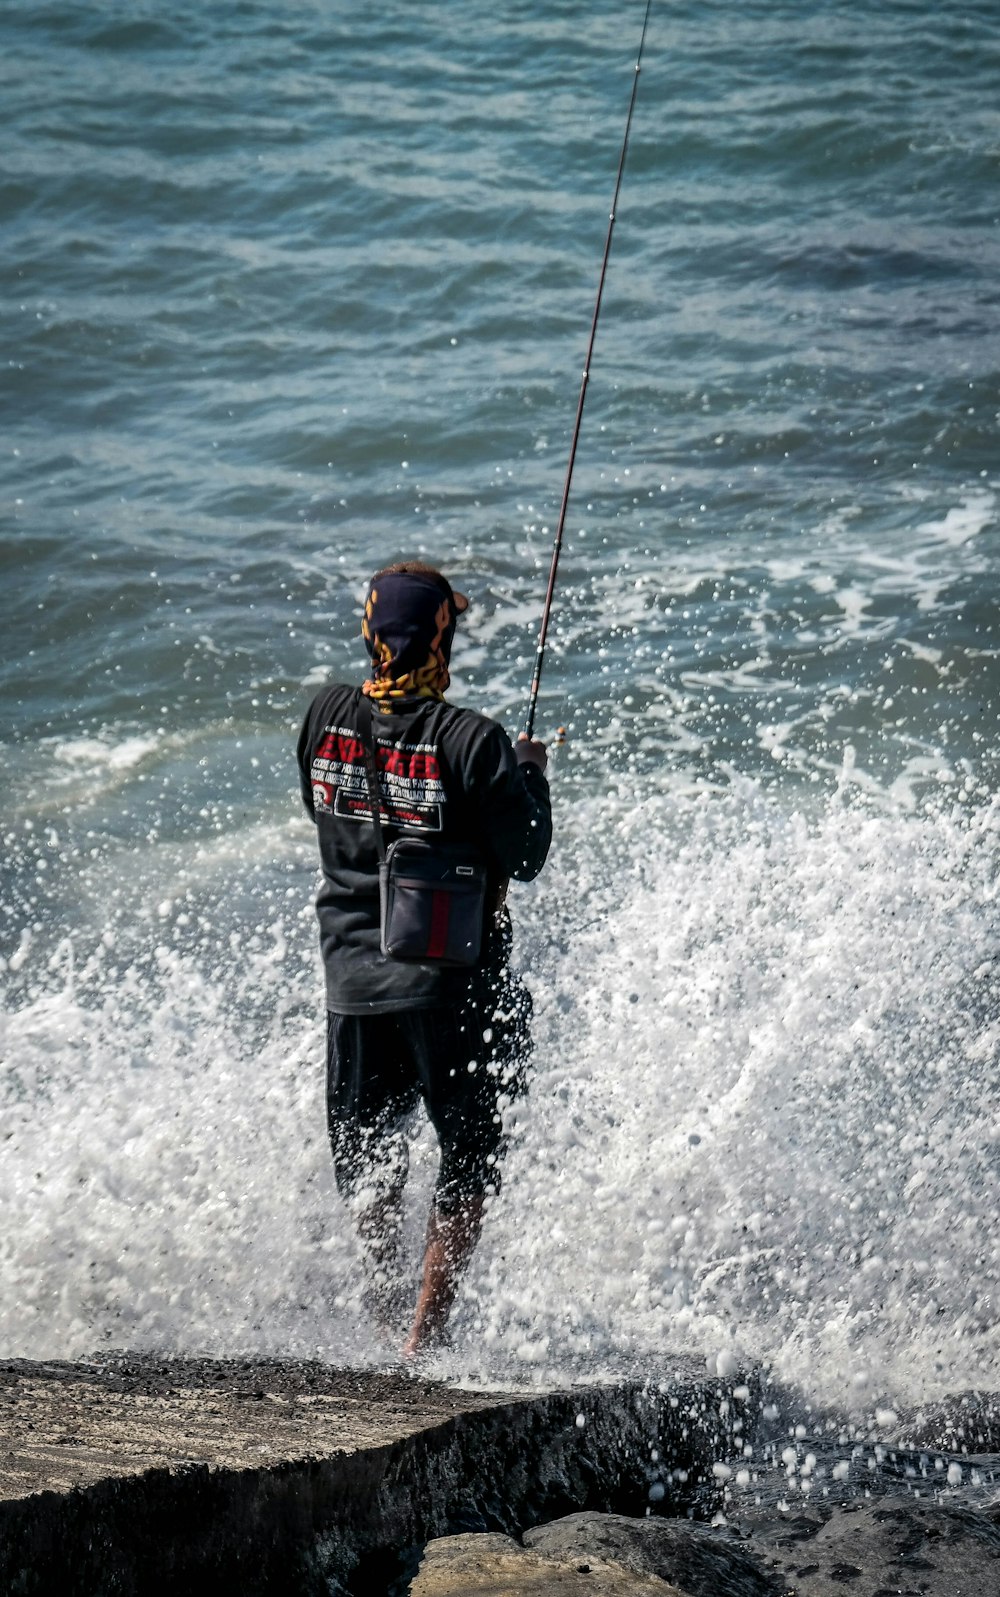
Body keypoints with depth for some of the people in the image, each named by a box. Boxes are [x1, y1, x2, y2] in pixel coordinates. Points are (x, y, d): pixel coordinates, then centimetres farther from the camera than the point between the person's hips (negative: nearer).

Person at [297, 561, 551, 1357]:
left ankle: (387, 1308, 34)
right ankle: (424, 1336, 10)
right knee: (472, 1159, 14)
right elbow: (527, 859, -13)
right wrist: (530, 772, 4)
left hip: (352, 976, 4)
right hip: (452, 982, -4)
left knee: (366, 1153, 23)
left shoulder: (326, 718, -5)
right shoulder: (471, 740, -19)